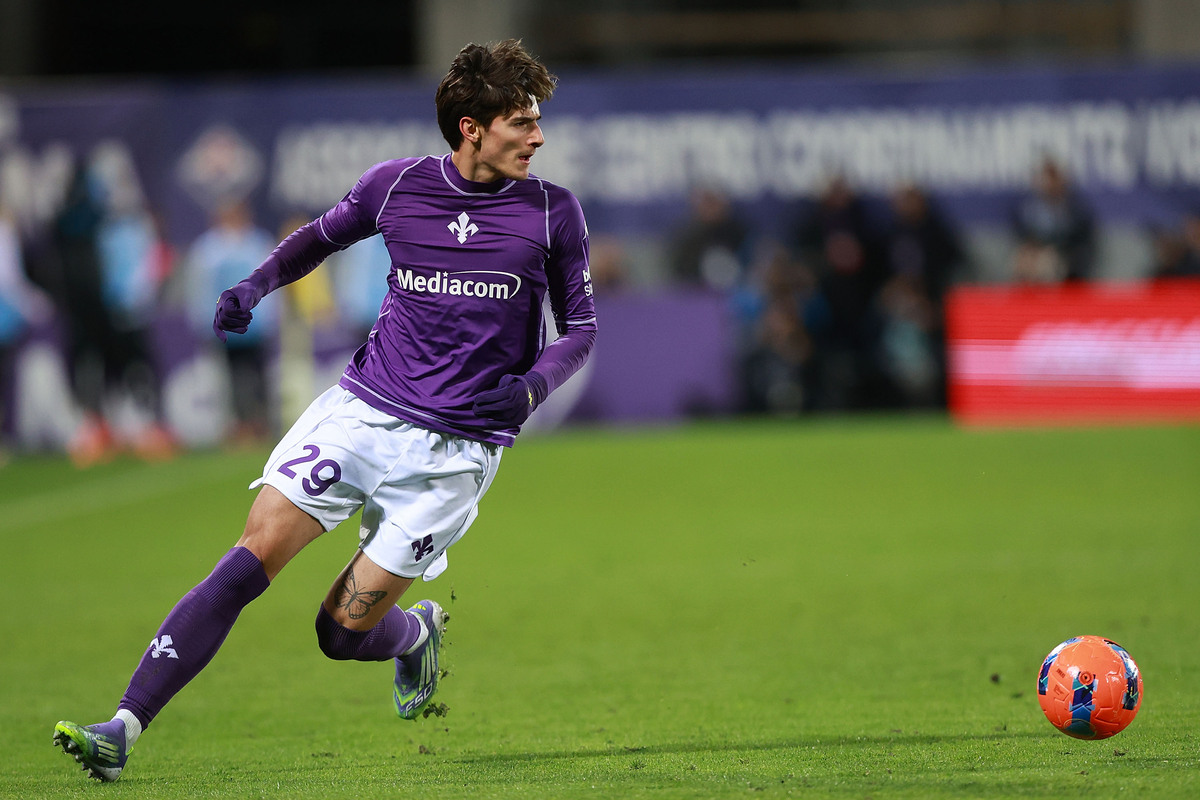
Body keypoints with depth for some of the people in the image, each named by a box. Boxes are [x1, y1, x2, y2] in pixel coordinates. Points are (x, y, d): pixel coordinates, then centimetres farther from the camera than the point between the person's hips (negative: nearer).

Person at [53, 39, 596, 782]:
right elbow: (323, 235, 20)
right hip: (363, 408, 1)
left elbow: (580, 327, 7)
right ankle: (124, 728, -16)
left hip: (456, 449, -1)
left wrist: (531, 387, -12)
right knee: (256, 554, -15)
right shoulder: (396, 185, 1)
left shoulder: (552, 212, -3)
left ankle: (418, 631, 33)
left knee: (344, 628, -4)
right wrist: (254, 286, 4)